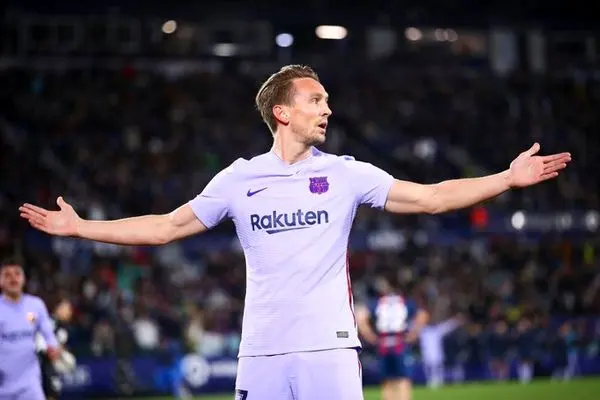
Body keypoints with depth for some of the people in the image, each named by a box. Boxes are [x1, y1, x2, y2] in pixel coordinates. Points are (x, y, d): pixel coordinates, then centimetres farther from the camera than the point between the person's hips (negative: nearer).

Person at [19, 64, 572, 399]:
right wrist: (79, 227, 8)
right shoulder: (239, 178, 7)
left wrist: (507, 179, -9)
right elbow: (166, 227, 12)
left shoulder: (345, 173, 5)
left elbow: (432, 197, 1)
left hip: (330, 348, -1)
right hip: (261, 353, 1)